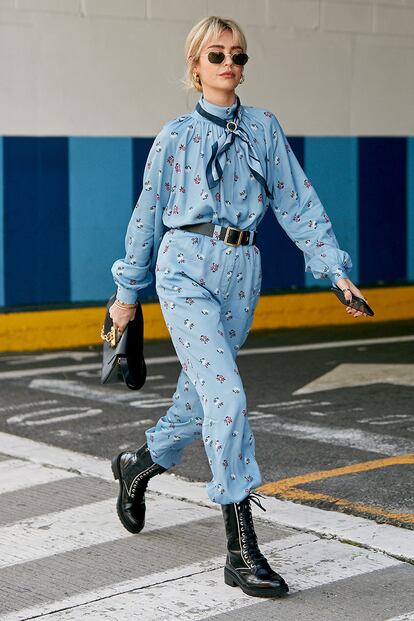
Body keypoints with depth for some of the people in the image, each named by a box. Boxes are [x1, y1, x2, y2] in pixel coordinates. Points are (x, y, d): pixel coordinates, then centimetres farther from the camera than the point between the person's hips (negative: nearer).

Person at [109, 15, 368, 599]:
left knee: (200, 397, 13)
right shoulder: (176, 136, 4)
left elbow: (298, 202, 8)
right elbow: (148, 216, 10)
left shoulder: (264, 128, 11)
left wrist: (336, 268, 0)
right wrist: (127, 292, 15)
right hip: (187, 266, -4)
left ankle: (138, 465, 44)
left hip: (242, 272, 4)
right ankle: (242, 550, -16)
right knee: (227, 396, -17)